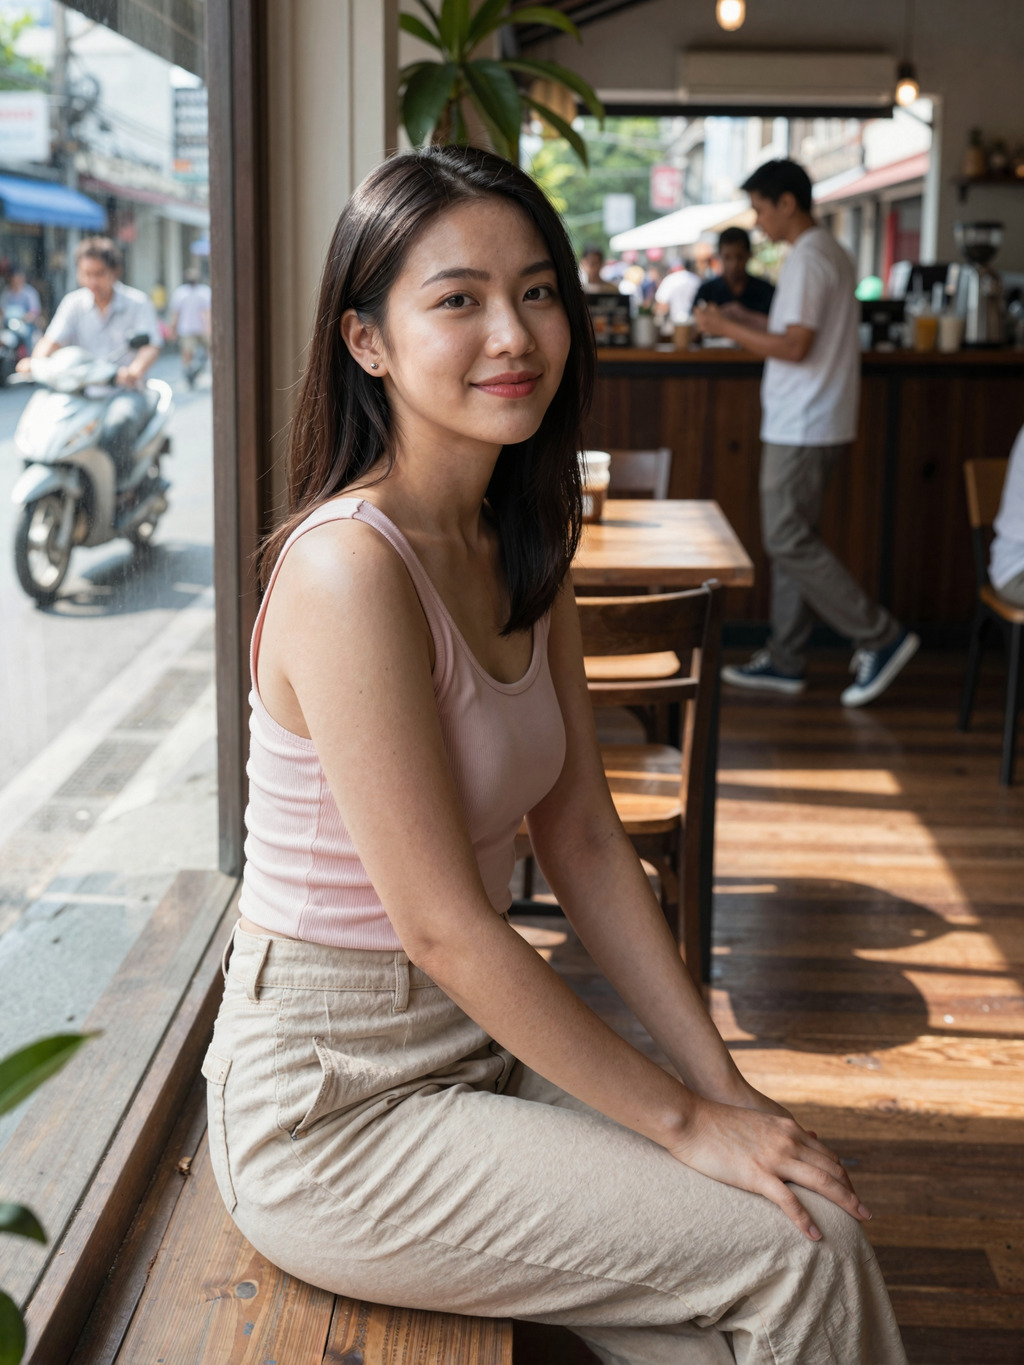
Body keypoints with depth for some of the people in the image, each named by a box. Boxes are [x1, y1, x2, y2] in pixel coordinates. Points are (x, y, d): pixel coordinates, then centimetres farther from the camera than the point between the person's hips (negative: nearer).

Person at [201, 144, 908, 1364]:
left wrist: (722, 1084, -1)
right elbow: (442, 927, -23)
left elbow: (584, 842, 4)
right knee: (805, 1257, -10)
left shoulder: (523, 553, 4)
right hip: (331, 1115, -7)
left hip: (479, 1036, 7)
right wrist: (684, 1121, -16)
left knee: (806, 1202, -5)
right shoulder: (349, 566, -23)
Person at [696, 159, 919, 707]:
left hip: (802, 429, -10)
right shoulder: (831, 253, 17)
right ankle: (786, 660, 17)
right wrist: (748, 323, 19)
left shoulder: (806, 260, -16)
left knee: (789, 543, -7)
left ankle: (881, 637, -3)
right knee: (791, 540, 12)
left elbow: (795, 347, -22)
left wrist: (726, 328, -13)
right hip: (809, 425, 10)